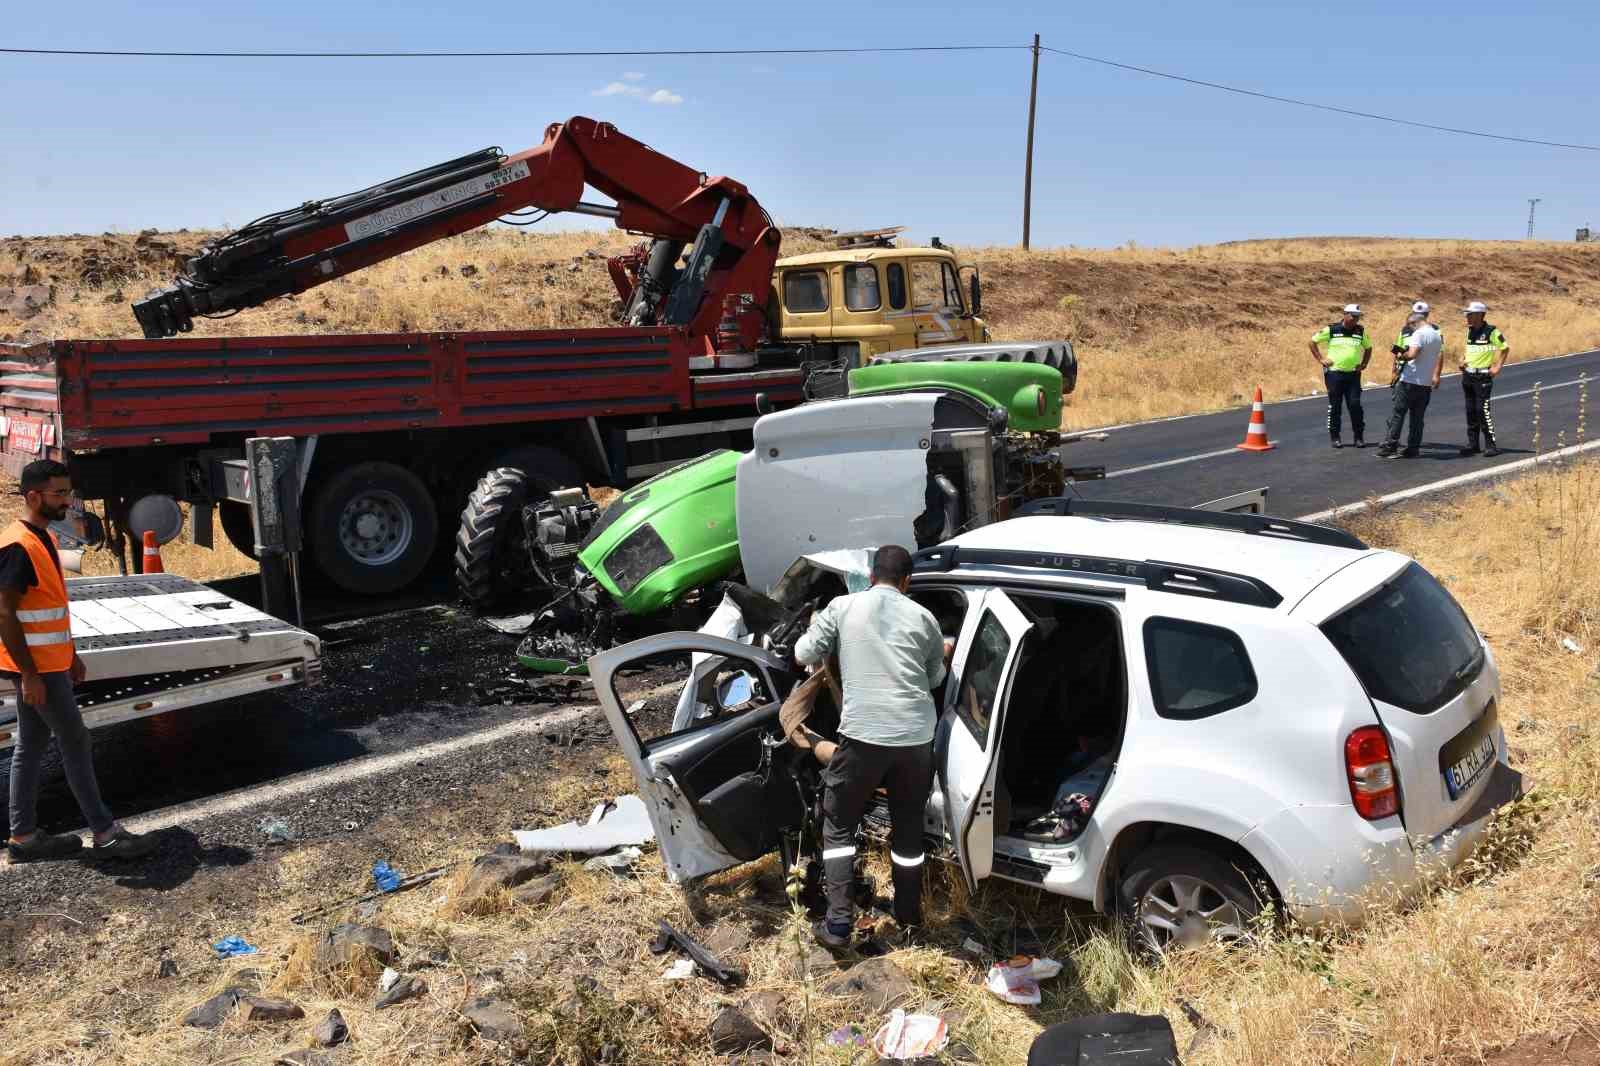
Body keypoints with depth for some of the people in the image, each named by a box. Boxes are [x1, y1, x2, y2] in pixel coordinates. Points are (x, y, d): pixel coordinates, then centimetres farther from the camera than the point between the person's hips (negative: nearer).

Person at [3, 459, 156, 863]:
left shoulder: (45, 538, 11)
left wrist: (70, 654, 22)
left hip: (51, 662, 9)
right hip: (36, 668, -9)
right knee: (75, 742, -4)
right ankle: (106, 834, 3)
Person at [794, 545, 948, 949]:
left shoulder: (842, 606, 5)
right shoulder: (923, 617, 9)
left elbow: (804, 654, 8)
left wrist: (817, 628, 28)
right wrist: (943, 656, 40)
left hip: (863, 735, -2)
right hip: (916, 737, 2)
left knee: (838, 826, 13)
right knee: (908, 828, 21)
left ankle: (838, 922, 6)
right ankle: (908, 915, 34)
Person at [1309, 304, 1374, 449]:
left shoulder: (1361, 331, 7)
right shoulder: (1331, 330, -3)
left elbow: (1368, 348, 23)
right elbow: (1313, 342, 5)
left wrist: (1364, 363, 10)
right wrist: (1321, 359, -1)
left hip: (1353, 374, 2)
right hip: (1334, 373, -2)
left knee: (1355, 405, -4)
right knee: (1334, 406, 3)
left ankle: (1359, 437, 5)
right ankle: (1335, 437, 12)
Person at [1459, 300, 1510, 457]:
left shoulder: (1491, 332, -10)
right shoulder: (1470, 331, 11)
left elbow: (1505, 348, -5)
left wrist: (1497, 367, -10)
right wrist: (1462, 359, 10)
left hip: (1483, 377, -7)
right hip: (1467, 376, 7)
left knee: (1483, 410, -10)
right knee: (1470, 411, 9)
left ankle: (1491, 445, -4)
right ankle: (1472, 444, 16)